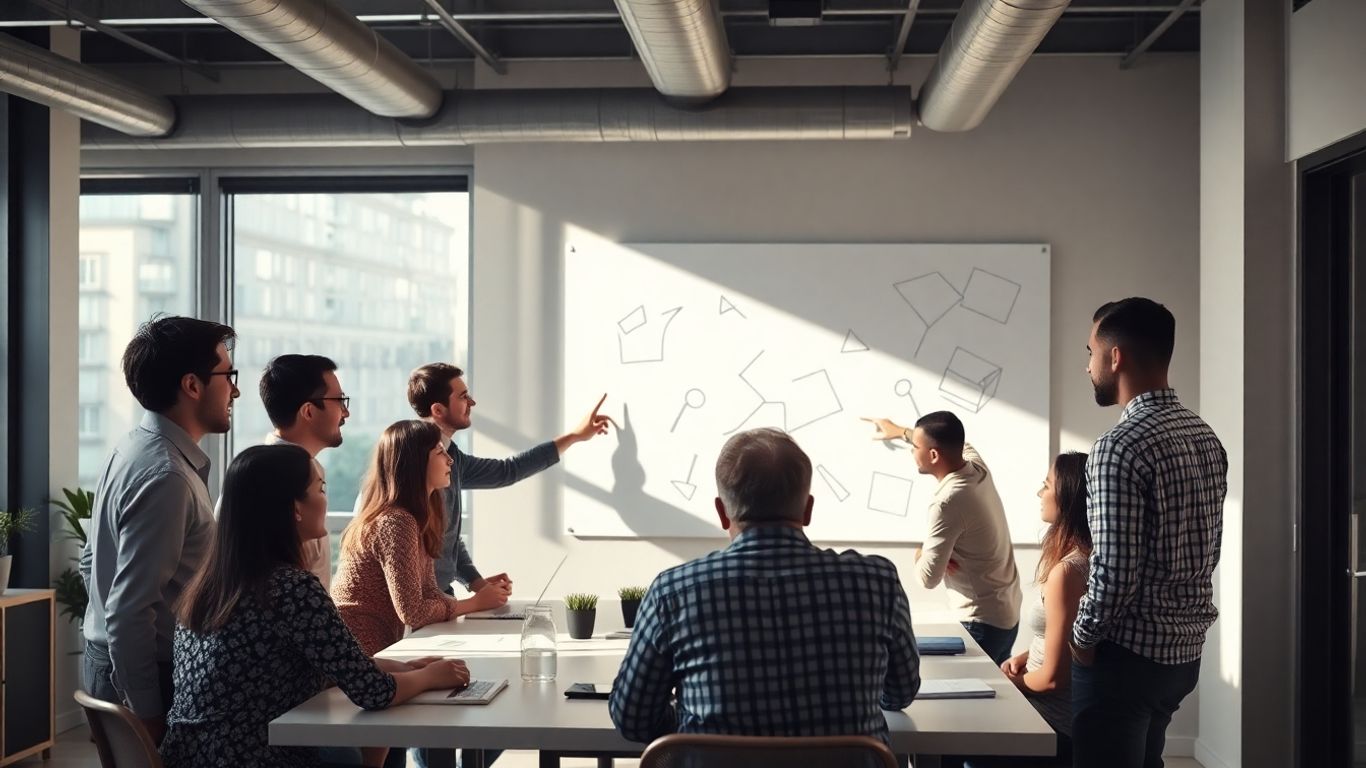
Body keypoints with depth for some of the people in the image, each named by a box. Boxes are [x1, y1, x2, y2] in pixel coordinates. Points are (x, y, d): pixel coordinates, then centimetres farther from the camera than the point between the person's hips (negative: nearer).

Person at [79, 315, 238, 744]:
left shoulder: (135, 449, 7)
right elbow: (130, 611, -25)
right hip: (149, 675, -9)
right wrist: (146, 714, -19)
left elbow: (91, 564, 16)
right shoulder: (165, 475, -23)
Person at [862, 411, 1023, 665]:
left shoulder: (948, 502, -25)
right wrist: (901, 431, 35)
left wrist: (919, 556, 1)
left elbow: (928, 577, -21)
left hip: (982, 622, -9)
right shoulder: (978, 469, -1)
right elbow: (955, 443, 25)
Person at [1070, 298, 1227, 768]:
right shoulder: (1206, 438, 6)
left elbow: (1114, 571, -24)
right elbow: (1208, 552, 14)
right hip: (1185, 649, 8)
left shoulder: (1120, 447, -21)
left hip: (1128, 654, -8)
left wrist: (1083, 637, -8)